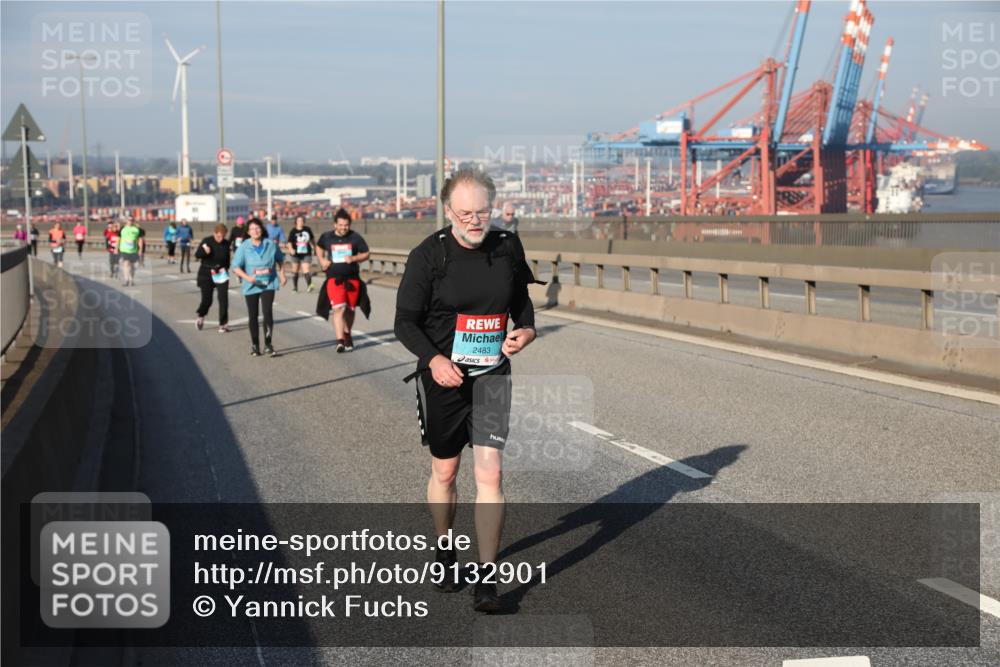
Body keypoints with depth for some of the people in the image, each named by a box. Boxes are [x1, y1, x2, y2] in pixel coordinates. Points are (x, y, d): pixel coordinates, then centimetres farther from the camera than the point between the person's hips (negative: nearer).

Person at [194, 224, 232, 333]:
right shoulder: (207, 241, -6)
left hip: (221, 275, 2)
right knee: (207, 300, -1)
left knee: (223, 299, -6)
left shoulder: (226, 244, 3)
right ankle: (201, 316, 30)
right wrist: (204, 251, -25)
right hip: (206, 274, -2)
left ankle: (223, 324, 2)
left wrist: (225, 268, -2)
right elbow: (197, 254, -7)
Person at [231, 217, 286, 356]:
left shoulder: (270, 245, 0)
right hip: (251, 286, 0)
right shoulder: (244, 247, -5)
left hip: (268, 284, 0)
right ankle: (254, 345, 22)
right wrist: (247, 277, -21)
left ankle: (268, 345, -7)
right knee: (253, 316, 7)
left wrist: (282, 275, 12)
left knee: (267, 312, -15)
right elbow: (236, 267, -7)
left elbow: (280, 259, 18)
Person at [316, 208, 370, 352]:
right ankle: (340, 341, -24)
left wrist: (353, 258, -14)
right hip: (334, 278, -1)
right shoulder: (327, 237, 1)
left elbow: (366, 254, 4)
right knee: (338, 308, -17)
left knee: (350, 309, 14)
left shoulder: (355, 237, -2)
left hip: (352, 279, 2)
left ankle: (347, 335, 37)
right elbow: (319, 247, 23)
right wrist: (322, 260, 6)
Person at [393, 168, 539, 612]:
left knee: (490, 473, -7)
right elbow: (405, 322, -6)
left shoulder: (508, 248, 0)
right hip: (443, 376, -1)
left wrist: (526, 330, -4)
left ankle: (486, 578, -1)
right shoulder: (428, 255, -10)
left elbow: (521, 299, 17)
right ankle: (444, 552, 36)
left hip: (492, 375, 2)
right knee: (444, 471, 12)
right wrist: (433, 359, -21)